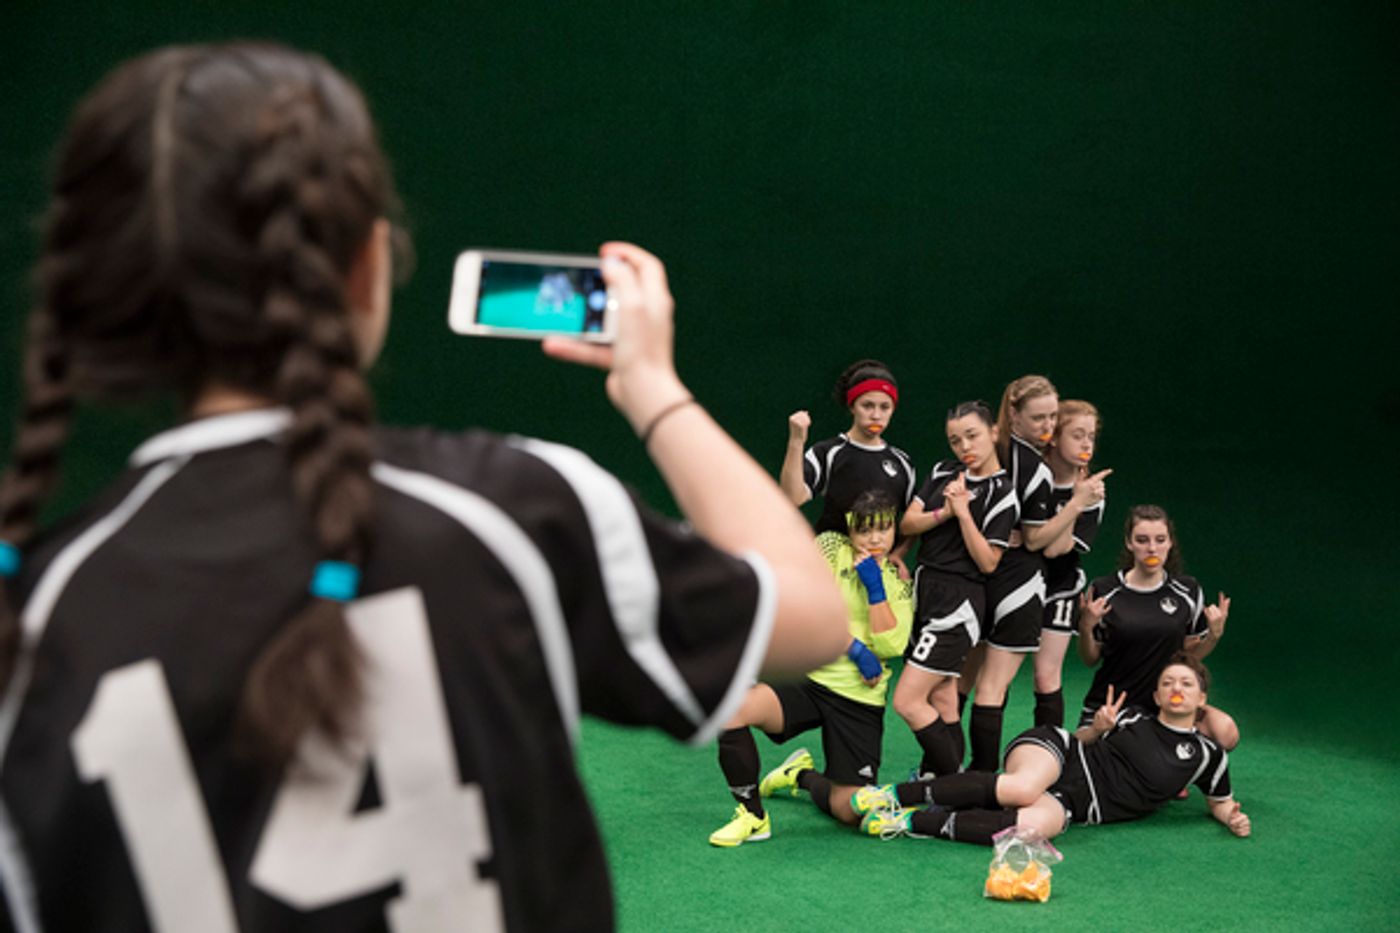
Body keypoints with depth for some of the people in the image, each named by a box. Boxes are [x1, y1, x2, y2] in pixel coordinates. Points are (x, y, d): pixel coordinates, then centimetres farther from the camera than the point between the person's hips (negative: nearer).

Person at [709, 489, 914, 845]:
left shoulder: (899, 580, 6)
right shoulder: (830, 546, 1)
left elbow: (889, 646, -6)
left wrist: (875, 588, -14)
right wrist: (856, 649, -12)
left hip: (860, 699, 2)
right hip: (809, 677, -1)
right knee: (733, 708, -32)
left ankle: (801, 775, 35)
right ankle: (753, 816, -11)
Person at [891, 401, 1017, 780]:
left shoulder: (1002, 494, -8)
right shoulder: (943, 472, 9)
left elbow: (987, 562, -11)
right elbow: (907, 523, 5)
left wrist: (963, 512, -17)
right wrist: (943, 513, -11)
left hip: (958, 602, -7)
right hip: (923, 590, 7)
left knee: (907, 701, -11)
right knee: (942, 703, 10)